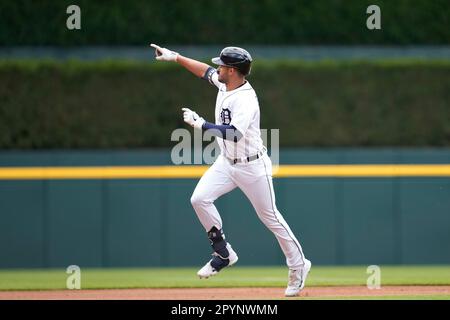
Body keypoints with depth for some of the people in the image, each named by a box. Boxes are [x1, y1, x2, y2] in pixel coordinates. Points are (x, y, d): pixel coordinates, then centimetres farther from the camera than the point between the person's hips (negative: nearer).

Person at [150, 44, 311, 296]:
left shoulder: (246, 100, -28)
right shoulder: (224, 83, -2)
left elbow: (234, 133, -40)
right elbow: (205, 70, 18)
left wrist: (201, 124, -37)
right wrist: (175, 57, 13)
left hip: (252, 166, -8)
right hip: (227, 162, 8)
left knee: (270, 217, 1)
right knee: (200, 199, -9)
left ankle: (299, 266, 17)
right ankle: (224, 254, 2)